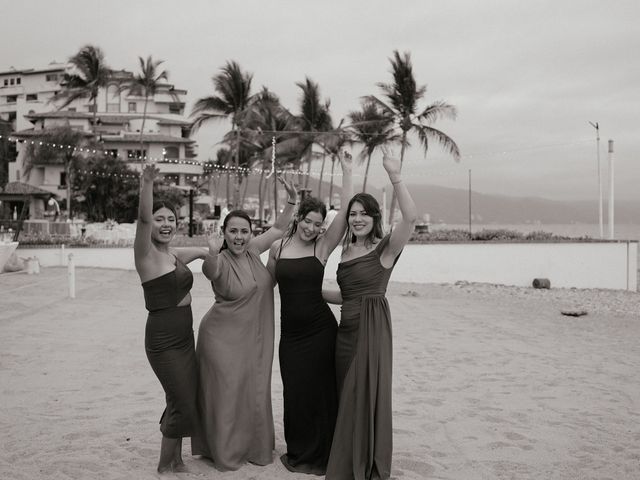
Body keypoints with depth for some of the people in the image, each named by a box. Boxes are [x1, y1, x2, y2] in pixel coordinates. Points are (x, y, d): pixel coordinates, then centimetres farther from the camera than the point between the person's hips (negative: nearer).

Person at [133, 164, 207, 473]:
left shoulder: (177, 255, 9)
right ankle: (165, 466, 17)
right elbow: (143, 219, -30)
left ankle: (175, 460, 31)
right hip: (162, 339, -7)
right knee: (183, 405, -3)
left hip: (185, 335, 7)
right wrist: (147, 184, -44)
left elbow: (205, 252, 27)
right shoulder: (146, 254, -12)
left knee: (186, 401, 14)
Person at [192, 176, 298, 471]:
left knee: (254, 394, 15)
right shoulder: (220, 263, -16)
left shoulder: (252, 250, 0)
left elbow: (279, 228, 10)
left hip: (255, 338, 6)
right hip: (223, 339, -5)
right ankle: (225, 452, 22)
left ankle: (253, 447, 32)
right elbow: (211, 270, -40)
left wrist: (292, 201, -3)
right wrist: (212, 255, -61)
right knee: (226, 394, 4)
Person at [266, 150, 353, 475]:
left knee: (319, 389, 5)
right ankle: (299, 451, 30)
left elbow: (346, 214, -14)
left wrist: (346, 171, -14)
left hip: (319, 329, -2)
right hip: (290, 330, 2)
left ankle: (319, 455, 22)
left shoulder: (322, 247, -4)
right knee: (295, 392, 11)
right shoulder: (277, 248, 2)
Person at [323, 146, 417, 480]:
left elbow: (410, 217, -26)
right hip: (346, 328, 7)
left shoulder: (385, 248, -8)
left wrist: (395, 177, -29)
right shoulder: (346, 251, 13)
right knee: (347, 398, 14)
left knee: (368, 396, 1)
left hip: (371, 327, -7)